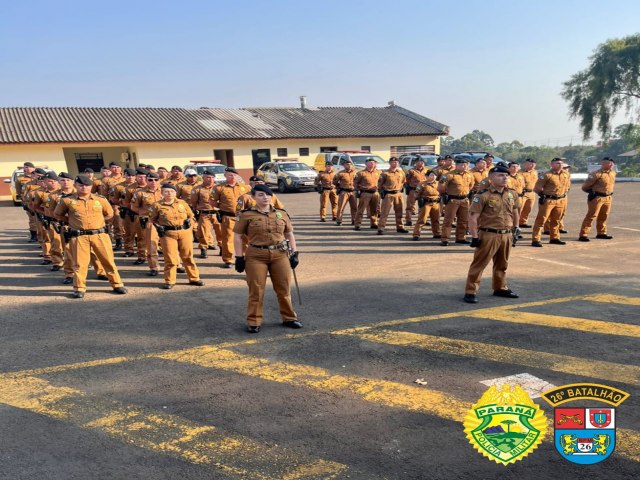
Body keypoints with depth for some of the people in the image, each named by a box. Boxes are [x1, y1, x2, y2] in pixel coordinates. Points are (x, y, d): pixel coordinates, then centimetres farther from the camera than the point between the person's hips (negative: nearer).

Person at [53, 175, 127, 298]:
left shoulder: (101, 199, 5)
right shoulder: (67, 200, 2)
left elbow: (109, 213, 19)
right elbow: (57, 214, 17)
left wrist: (98, 220, 10)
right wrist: (71, 221, 9)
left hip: (100, 234, 1)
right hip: (79, 236, -1)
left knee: (108, 260, 5)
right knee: (80, 263, 3)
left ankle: (117, 284, 16)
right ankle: (79, 288, 16)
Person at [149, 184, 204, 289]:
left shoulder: (182, 203, 9)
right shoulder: (157, 205, 2)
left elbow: (191, 215, 19)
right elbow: (152, 218, 14)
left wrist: (189, 220, -2)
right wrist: (158, 226, -2)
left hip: (184, 232, 2)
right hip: (168, 233, -2)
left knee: (188, 256, 8)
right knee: (170, 258, -3)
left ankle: (194, 278, 19)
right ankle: (169, 281, 10)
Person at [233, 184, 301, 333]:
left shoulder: (282, 214, 7)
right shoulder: (246, 215, -3)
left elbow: (289, 234, 14)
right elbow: (237, 236, 0)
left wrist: (294, 253, 7)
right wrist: (239, 257, -5)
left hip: (280, 255, 3)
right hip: (256, 256, -3)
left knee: (284, 288, 10)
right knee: (256, 290, 3)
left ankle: (289, 318, 26)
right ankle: (253, 322, 16)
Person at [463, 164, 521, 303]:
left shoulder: (512, 194, 7)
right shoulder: (483, 195, -12)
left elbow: (516, 213, 20)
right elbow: (473, 217, -14)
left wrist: (515, 230, 19)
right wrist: (474, 237, -15)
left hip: (507, 235, 6)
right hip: (489, 235, -6)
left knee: (502, 264, 18)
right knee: (479, 263, -3)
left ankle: (500, 288, 34)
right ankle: (470, 291, 2)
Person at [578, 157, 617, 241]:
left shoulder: (613, 173, 9)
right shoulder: (596, 174, -15)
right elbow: (585, 187, -12)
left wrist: (609, 192, 19)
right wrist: (594, 192, -4)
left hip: (608, 198, 8)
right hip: (597, 198, -8)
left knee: (603, 217, 16)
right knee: (591, 216, -9)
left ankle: (601, 233, 29)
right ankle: (583, 235, -9)